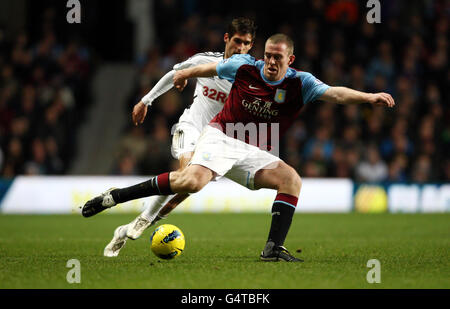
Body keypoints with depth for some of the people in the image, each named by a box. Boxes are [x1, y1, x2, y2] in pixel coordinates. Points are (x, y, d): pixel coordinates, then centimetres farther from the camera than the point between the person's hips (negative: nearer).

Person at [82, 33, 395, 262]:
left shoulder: (299, 83, -5)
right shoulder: (244, 66, -5)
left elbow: (334, 93, -19)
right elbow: (208, 68, 15)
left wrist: (368, 96, -36)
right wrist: (184, 74, 33)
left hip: (253, 154, 3)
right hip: (220, 136, -3)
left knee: (292, 179, -22)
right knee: (192, 181, -30)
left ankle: (274, 248, -19)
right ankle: (114, 196, -21)